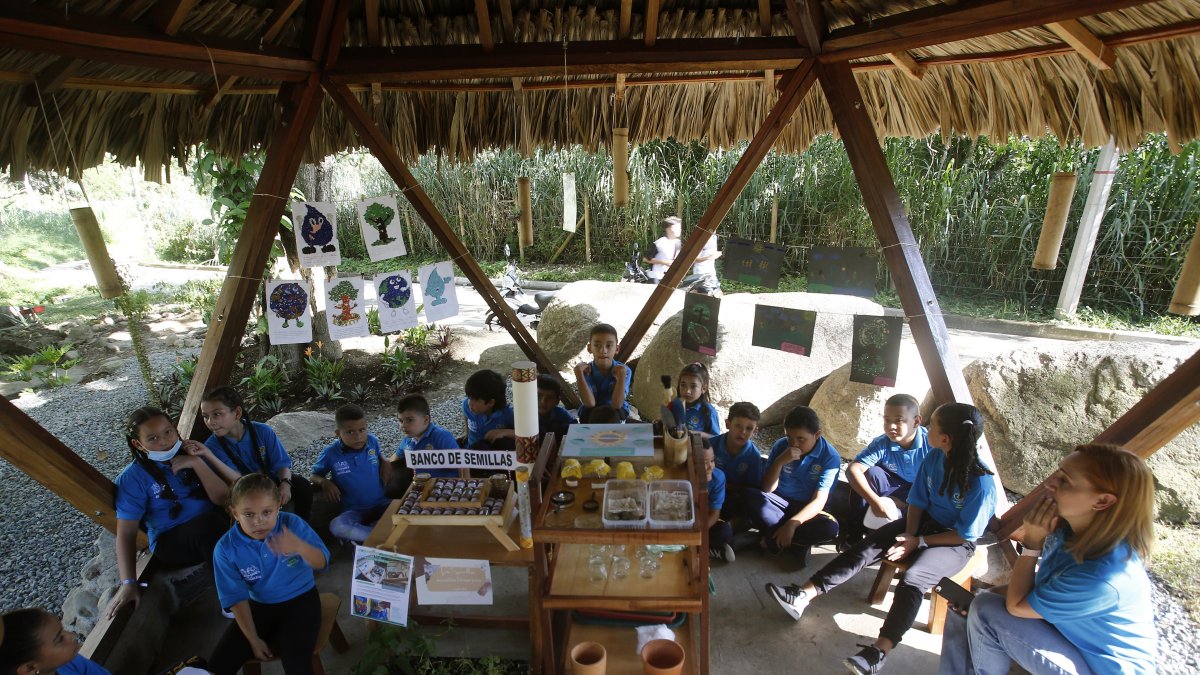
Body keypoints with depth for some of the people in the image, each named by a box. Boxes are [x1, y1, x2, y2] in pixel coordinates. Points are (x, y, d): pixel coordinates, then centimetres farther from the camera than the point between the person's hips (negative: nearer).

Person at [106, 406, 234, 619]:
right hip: (171, 541, -3)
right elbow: (126, 534, -7)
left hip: (215, 529, 3)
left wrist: (197, 463, -16)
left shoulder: (190, 452, 3)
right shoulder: (133, 477, -4)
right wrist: (129, 583, -16)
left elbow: (223, 498, -7)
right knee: (209, 522, -35)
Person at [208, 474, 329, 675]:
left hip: (300, 599, -3)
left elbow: (322, 563, -25)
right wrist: (253, 639, -6)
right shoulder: (226, 548, -15)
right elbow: (236, 597, -6)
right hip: (260, 606, 3)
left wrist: (300, 547, -47)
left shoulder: (292, 524, -20)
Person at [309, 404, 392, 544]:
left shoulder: (373, 441, -2)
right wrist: (325, 482, -16)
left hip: (382, 504, 2)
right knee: (336, 526, -35)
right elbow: (315, 476, 6)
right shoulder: (331, 453, -9)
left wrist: (386, 463, -3)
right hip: (354, 510, -2)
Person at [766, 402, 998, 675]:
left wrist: (919, 542, -18)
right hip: (924, 523, 5)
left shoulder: (981, 482, -24)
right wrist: (909, 534, -13)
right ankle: (804, 595, -21)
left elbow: (964, 534, -18)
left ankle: (879, 651, -34)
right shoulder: (934, 459, -8)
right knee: (867, 546, -14)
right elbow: (918, 501, 1)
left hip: (957, 543, -5)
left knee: (912, 578, -32)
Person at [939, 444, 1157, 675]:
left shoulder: (1101, 578, -36)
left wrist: (1033, 540, -25)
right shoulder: (1069, 526, -11)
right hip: (1067, 630, 7)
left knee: (986, 614, -21)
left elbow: (1016, 606, -22)